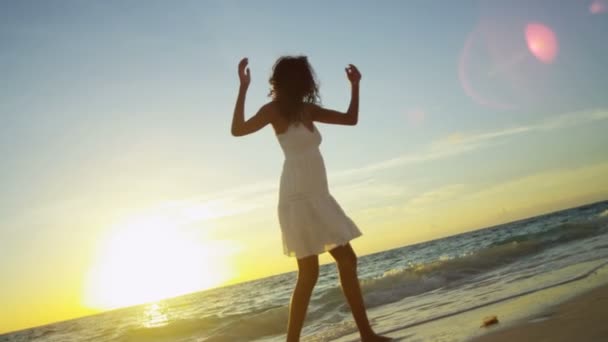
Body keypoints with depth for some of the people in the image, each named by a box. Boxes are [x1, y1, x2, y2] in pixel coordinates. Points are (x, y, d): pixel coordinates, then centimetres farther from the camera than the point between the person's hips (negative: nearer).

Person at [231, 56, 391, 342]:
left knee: (347, 260, 9)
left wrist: (355, 86, 16)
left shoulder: (309, 110, 15)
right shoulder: (274, 110, -3)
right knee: (309, 273, -9)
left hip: (318, 197, 8)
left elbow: (351, 119, 21)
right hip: (298, 197, -8)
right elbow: (238, 130, -18)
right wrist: (243, 87, -23)